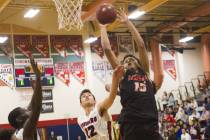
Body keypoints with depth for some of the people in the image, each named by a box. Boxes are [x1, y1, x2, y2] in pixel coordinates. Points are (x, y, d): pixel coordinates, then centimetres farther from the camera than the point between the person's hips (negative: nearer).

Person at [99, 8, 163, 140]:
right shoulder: (122, 75, 16)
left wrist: (128, 22, 23)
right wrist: (103, 27, 24)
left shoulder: (145, 73, 21)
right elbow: (107, 49, 13)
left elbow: (141, 45, 18)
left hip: (152, 127, 2)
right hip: (131, 128, -2)